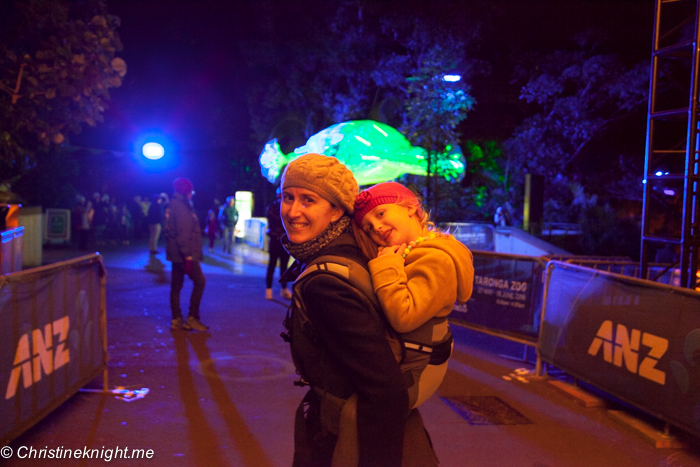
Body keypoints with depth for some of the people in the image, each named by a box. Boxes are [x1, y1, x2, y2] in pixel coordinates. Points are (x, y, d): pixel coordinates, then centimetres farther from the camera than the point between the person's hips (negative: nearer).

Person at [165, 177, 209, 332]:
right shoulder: (182, 207, -15)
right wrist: (188, 254, -22)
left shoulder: (174, 205, 15)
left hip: (175, 253, 10)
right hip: (183, 253, -10)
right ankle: (192, 317, 0)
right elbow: (183, 233, -22)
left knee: (176, 285, 10)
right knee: (199, 280, -4)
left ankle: (176, 320, 15)